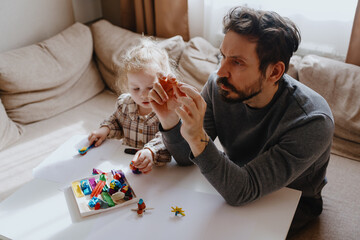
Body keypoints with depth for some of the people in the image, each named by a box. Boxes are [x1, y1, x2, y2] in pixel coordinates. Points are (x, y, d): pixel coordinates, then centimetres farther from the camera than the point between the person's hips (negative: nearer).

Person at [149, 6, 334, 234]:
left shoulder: (312, 122, -34)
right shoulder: (218, 85, -20)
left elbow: (241, 192, -36)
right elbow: (186, 158, -13)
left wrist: (198, 137, -50)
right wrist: (170, 121, -34)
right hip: (237, 179, 4)